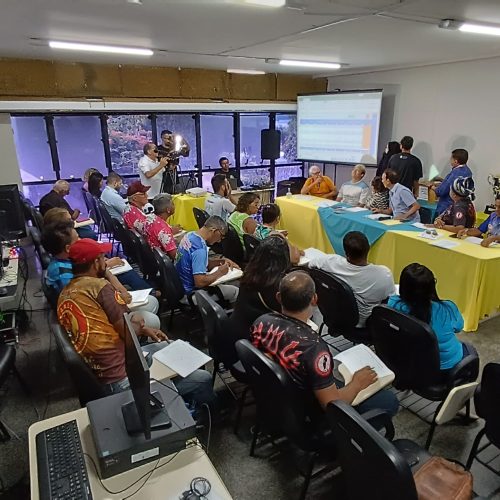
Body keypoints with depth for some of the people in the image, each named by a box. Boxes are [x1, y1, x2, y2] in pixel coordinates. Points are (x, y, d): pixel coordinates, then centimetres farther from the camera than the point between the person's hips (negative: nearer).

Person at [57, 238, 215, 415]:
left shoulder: (65, 294, 9)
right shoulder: (97, 286, -18)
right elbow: (128, 331, -18)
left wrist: (145, 330, 12)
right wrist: (139, 323, 5)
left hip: (100, 372, 10)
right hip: (124, 376, -10)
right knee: (203, 379, -1)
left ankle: (184, 401, 38)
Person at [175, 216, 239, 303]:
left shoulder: (190, 235, 0)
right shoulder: (199, 249, -29)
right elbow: (200, 282, -31)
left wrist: (222, 261, 2)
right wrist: (219, 272, -16)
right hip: (191, 292, -9)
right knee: (235, 291, -1)